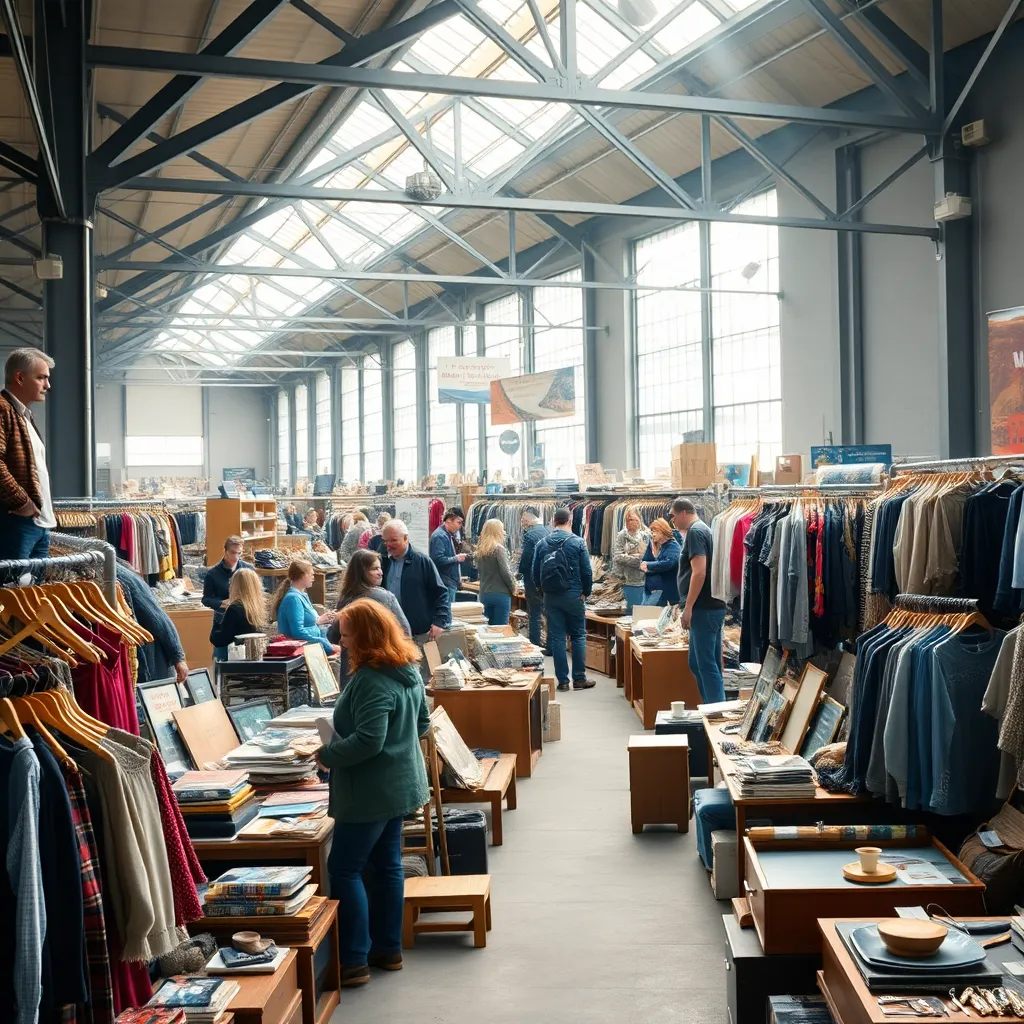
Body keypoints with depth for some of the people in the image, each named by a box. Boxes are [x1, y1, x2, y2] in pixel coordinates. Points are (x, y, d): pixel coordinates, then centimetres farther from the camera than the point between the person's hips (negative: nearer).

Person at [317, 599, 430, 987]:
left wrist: (327, 755, -16)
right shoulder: (408, 671, 6)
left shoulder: (371, 680, -23)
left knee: (344, 870, 0)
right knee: (388, 865, 17)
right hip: (400, 783, 10)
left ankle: (354, 961, 2)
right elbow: (422, 723, 17)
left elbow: (368, 741, -28)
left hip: (371, 791, -10)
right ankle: (388, 948, 26)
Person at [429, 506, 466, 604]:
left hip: (452, 583, 10)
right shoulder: (439, 536, -15)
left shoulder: (449, 535, 17)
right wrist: (456, 559, -15)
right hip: (445, 583, -10)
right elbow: (438, 559, -25)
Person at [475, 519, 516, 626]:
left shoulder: (480, 550, 8)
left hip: (484, 594, 6)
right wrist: (513, 589, -1)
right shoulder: (498, 549, -11)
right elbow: (505, 572, -14)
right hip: (500, 594, -6)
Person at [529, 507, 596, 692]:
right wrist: (586, 592, 6)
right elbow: (587, 571, -8)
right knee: (578, 636, 8)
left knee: (557, 637, 6)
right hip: (573, 595, -2)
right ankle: (579, 678, 7)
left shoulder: (542, 543, 1)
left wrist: (541, 590, 19)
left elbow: (535, 572, 3)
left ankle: (562, 680, 7)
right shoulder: (577, 542, -7)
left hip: (551, 597, 2)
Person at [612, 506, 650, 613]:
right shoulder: (622, 535, -3)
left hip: (644, 579, 4)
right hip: (630, 580, -4)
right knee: (633, 611, 1)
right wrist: (638, 559, -11)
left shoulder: (645, 535, 7)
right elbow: (618, 556, -11)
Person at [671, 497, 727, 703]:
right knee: (697, 663, 14)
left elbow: (699, 573, -21)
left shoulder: (695, 532, -12)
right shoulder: (703, 530, 19)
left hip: (704, 608, -10)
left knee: (707, 664, -7)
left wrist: (688, 607, -19)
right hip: (709, 607, 10)